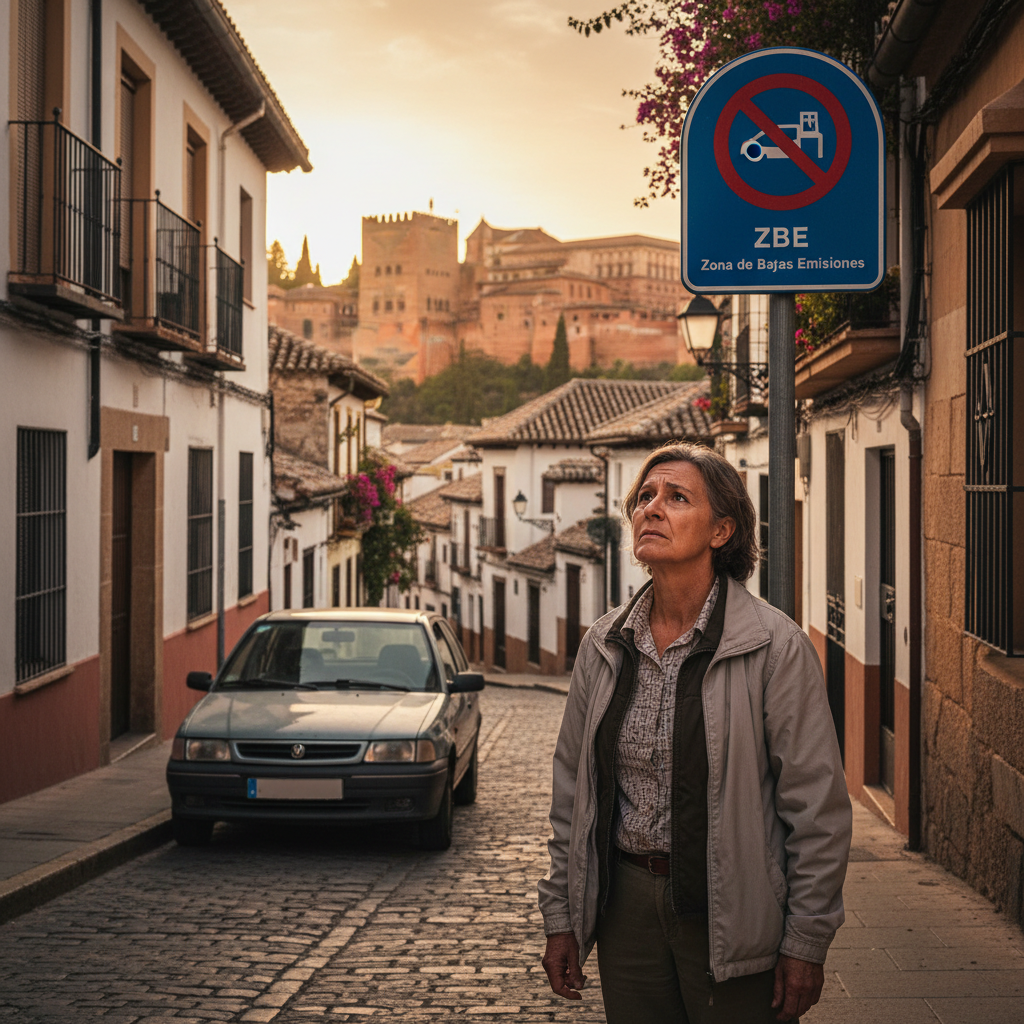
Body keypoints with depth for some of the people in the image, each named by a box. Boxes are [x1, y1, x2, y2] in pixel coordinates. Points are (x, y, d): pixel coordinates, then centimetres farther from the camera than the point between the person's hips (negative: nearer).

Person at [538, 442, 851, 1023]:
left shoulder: (775, 644, -10)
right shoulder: (604, 646, 4)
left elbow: (819, 806, -10)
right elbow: (572, 790, 10)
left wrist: (806, 943, -10)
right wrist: (562, 917, 8)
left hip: (733, 914, -4)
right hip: (627, 904, 4)